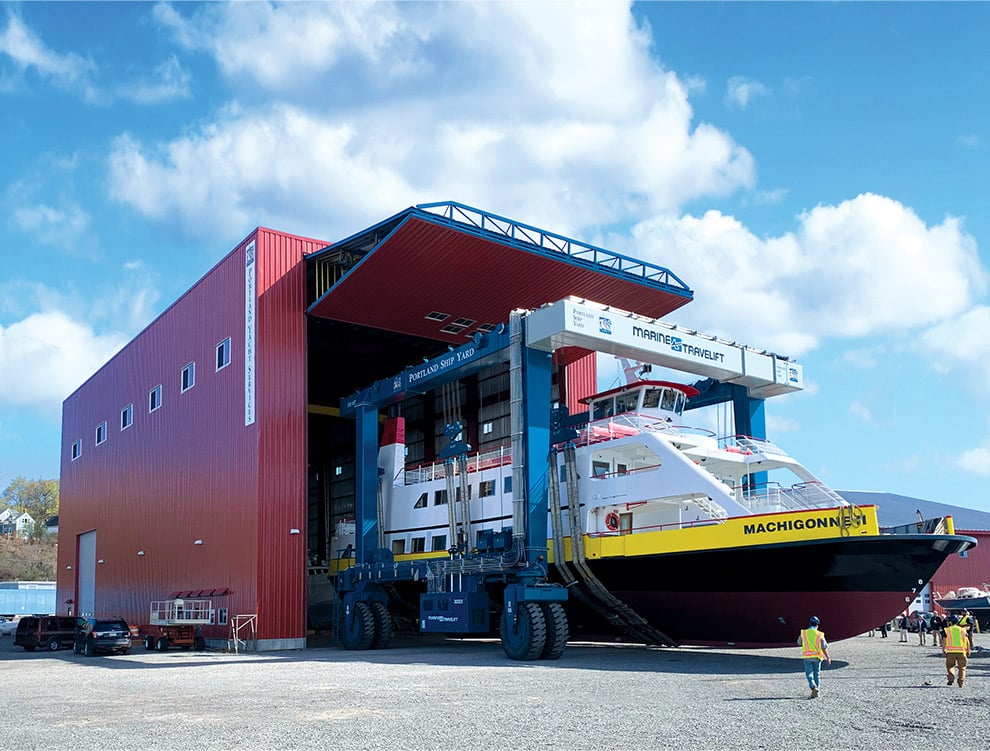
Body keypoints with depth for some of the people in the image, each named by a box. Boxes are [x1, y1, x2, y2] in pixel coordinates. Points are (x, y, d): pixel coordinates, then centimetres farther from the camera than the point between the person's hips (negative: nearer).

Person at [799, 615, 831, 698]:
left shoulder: (803, 633, -2)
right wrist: (828, 658, 0)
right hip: (817, 657, 1)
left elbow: (799, 643, 13)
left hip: (807, 656, -1)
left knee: (809, 674, 1)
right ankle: (816, 692, 17)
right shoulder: (820, 635, -5)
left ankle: (813, 688, -22)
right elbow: (824, 648, -7)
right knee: (817, 674, 14)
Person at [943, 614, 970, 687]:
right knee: (962, 667, 11)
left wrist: (943, 650, 10)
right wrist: (968, 651, 14)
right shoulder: (962, 629, 12)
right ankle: (961, 682, 4)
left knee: (950, 666, 12)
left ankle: (951, 678, -7)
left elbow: (944, 641, 1)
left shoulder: (947, 630, 6)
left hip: (951, 651, -1)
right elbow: (967, 641, 8)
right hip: (961, 651, 1)